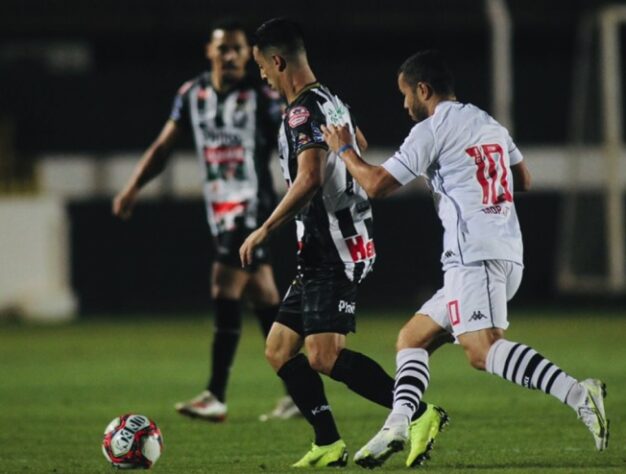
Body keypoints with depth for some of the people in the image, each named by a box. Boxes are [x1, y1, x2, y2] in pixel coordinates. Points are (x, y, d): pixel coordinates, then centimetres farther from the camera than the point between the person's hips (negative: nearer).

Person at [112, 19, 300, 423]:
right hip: (219, 207, 5)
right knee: (263, 297, 9)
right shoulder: (192, 95, 7)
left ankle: (216, 397, -14)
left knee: (225, 294, -14)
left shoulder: (262, 98, -7)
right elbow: (164, 147, 13)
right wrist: (133, 188, 4)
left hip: (252, 205, -5)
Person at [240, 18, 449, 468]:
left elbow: (310, 179, -27)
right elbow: (361, 149, 34)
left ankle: (420, 415, -18)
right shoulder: (330, 101, 16)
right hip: (323, 250, 10)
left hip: (334, 250, -10)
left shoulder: (304, 111, -15)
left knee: (324, 356, -18)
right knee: (279, 349, 10)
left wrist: (265, 230, -22)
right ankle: (329, 445, 8)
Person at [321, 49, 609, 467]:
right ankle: (398, 424, 1)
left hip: (474, 256, -9)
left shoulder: (432, 130, -4)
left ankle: (577, 394, -36)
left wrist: (344, 150, 13)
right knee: (412, 337, 15)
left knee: (482, 350, -23)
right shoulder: (489, 124, 21)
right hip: (507, 253, 9)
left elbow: (377, 184, -3)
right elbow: (523, 181, 32)